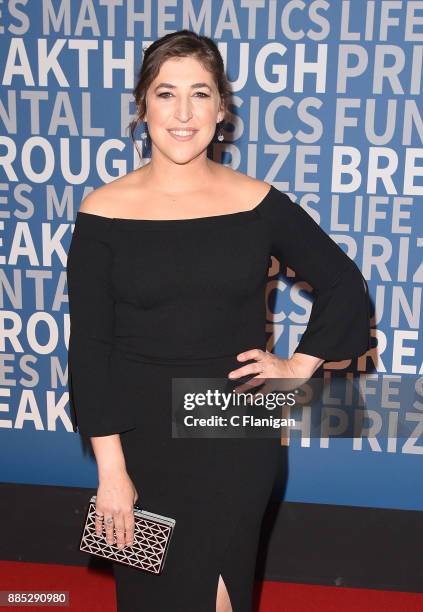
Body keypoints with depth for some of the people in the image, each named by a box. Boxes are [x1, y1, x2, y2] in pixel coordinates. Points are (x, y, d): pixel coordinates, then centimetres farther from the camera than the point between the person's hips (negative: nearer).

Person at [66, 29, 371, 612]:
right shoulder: (105, 211, -7)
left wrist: (302, 363, -1)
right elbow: (89, 346, -7)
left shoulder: (259, 204, -4)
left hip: (238, 437, 0)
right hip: (141, 436, 0)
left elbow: (344, 284, 8)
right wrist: (110, 467, -9)